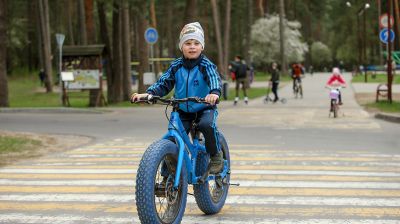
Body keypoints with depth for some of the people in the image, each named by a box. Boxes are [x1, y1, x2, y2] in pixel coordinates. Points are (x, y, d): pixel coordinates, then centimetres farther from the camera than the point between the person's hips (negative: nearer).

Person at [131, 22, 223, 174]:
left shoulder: (206, 65, -11)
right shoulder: (176, 66, 0)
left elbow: (215, 79, -28)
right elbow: (163, 83, -1)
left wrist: (214, 93, -51)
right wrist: (147, 94, -19)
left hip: (204, 108, -3)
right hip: (182, 110, 3)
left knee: (207, 124, -34)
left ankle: (216, 155, -9)